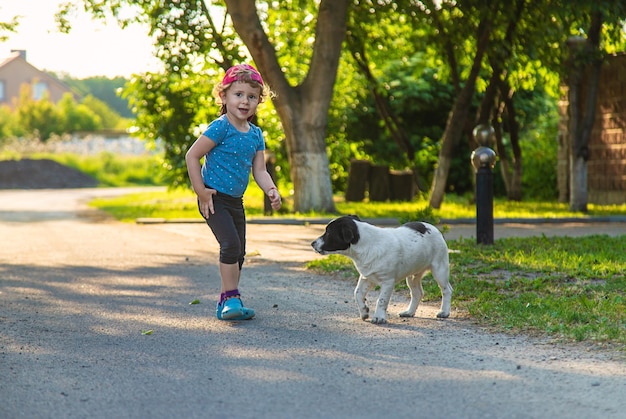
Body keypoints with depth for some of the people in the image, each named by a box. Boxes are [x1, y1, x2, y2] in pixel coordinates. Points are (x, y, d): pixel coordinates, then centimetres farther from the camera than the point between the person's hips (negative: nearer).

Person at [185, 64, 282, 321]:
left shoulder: (256, 135, 6)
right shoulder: (221, 128, -16)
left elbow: (259, 170, 4)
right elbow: (192, 156, -16)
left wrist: (271, 191, -16)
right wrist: (201, 191, -17)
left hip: (235, 201, 8)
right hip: (214, 199, -8)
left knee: (238, 253, 12)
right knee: (231, 244, -20)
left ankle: (226, 304, 22)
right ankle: (231, 297, -11)